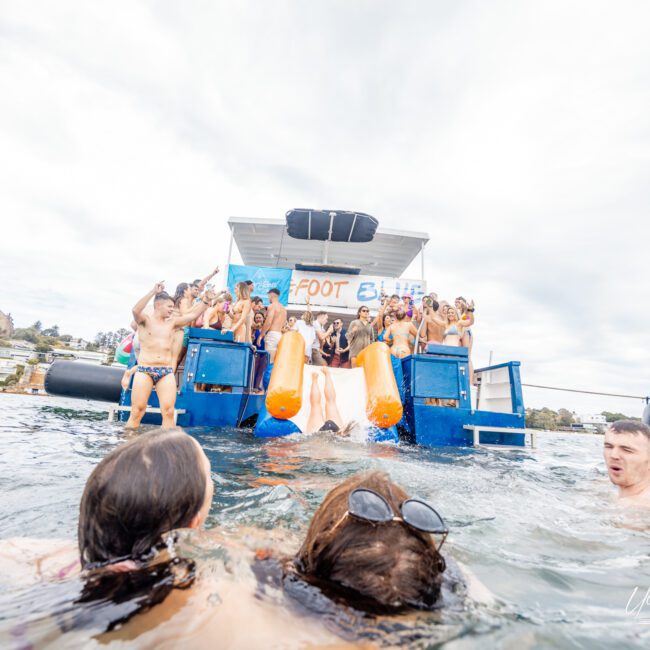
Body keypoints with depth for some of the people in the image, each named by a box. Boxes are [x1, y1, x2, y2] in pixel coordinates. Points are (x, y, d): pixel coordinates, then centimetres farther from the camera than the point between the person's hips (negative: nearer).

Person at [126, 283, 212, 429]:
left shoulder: (172, 322, 12)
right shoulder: (145, 319, 2)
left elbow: (193, 314, 9)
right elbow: (135, 310, -19)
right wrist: (153, 292, -24)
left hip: (166, 372, 3)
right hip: (144, 370, -3)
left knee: (168, 412, -5)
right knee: (137, 412, 0)